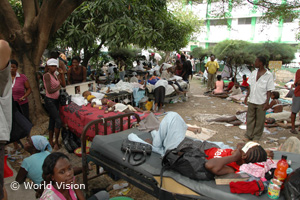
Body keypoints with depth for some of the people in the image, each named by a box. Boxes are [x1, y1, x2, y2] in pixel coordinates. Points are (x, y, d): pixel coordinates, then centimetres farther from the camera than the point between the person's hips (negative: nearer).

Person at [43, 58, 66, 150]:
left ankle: (51, 141, 24)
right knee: (58, 121, -12)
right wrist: (58, 87, -6)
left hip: (55, 100, 9)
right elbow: (49, 91, -22)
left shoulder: (55, 75, 12)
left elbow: (63, 85, 7)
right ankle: (56, 142, 1)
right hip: (49, 100, -9)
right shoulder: (47, 75, -14)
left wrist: (62, 74, -1)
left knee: (52, 120, 14)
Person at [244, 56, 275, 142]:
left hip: (261, 102, -5)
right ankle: (248, 135, 23)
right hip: (251, 101, 5)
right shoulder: (254, 73, 5)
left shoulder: (269, 75, -10)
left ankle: (256, 137, 22)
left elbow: (269, 91, -9)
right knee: (250, 118, 11)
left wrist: (267, 102, -13)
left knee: (259, 120, 8)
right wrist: (246, 97, 10)